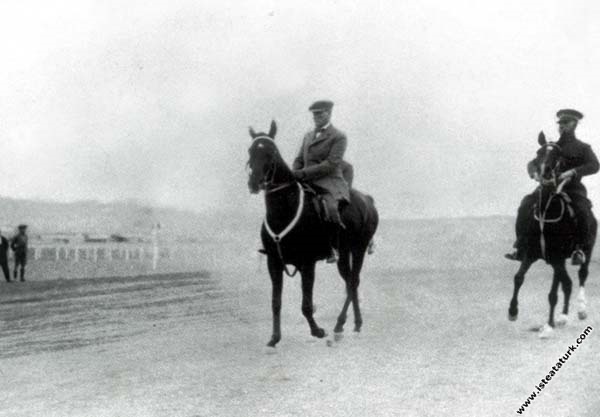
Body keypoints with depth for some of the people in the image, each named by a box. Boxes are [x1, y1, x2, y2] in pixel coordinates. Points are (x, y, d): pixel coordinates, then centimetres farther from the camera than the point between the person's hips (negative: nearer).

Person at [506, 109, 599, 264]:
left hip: (573, 189, -3)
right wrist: (534, 173, -10)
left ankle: (579, 248, -17)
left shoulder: (583, 148, 7)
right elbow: (533, 163, 16)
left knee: (583, 212, -33)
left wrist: (573, 172, -27)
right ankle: (520, 248, -13)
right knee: (525, 207, -18)